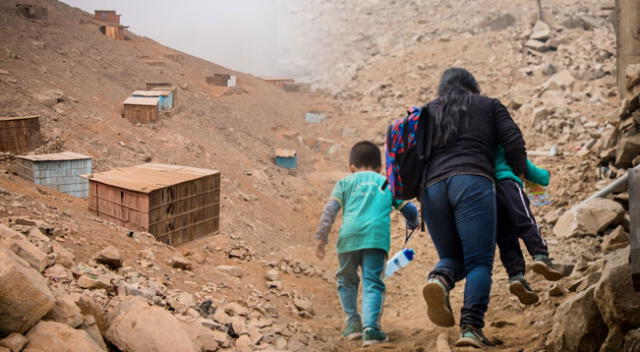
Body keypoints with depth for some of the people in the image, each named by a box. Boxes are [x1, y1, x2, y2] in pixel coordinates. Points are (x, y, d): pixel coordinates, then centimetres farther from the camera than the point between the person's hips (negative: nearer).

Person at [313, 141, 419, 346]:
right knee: (372, 283, -3)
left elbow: (330, 210, 7)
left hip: (349, 236, 1)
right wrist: (413, 224, 45)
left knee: (347, 281, 21)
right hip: (377, 237, -1)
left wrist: (321, 237, 5)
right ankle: (370, 328, -20)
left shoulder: (345, 182, 21)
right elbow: (409, 210, 23)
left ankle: (353, 323, 21)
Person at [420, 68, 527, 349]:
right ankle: (471, 328, -21)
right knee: (479, 262, -5)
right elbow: (514, 143, 10)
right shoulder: (489, 105, 21)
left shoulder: (428, 112, 27)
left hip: (433, 187, 3)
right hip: (473, 183, -3)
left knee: (452, 257, 15)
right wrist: (520, 176, 24)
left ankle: (439, 279, -19)